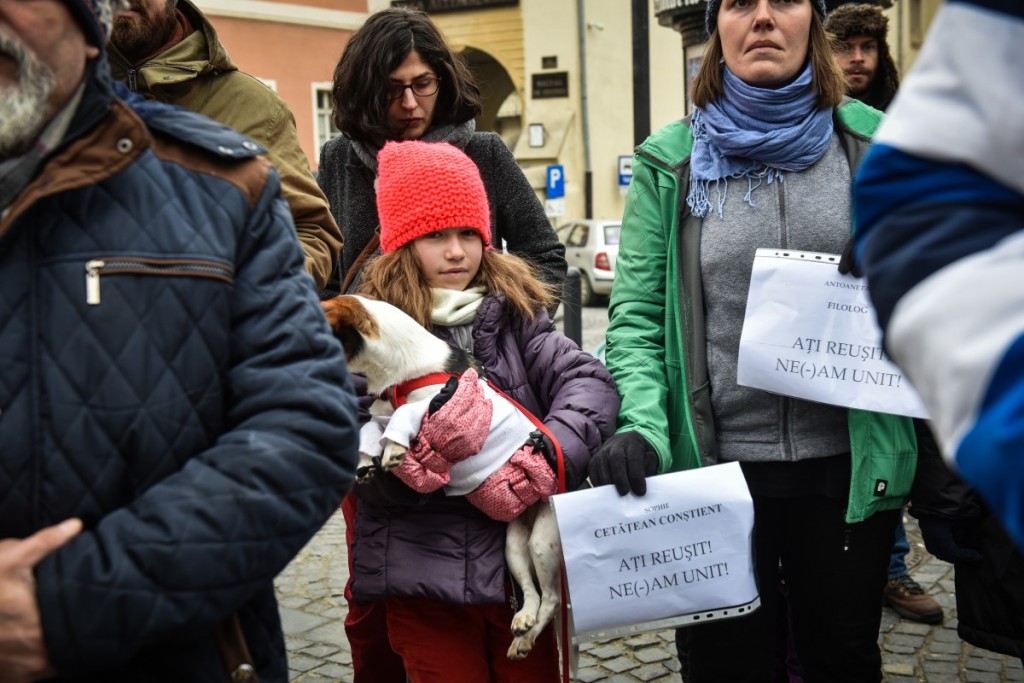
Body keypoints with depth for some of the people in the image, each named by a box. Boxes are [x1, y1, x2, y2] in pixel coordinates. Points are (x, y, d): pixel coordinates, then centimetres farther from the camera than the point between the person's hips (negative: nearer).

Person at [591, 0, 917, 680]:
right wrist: (641, 425, -18)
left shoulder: (876, 144, 3)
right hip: (716, 460, -1)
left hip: (848, 464, 1)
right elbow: (637, 313, -3)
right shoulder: (670, 162, 0)